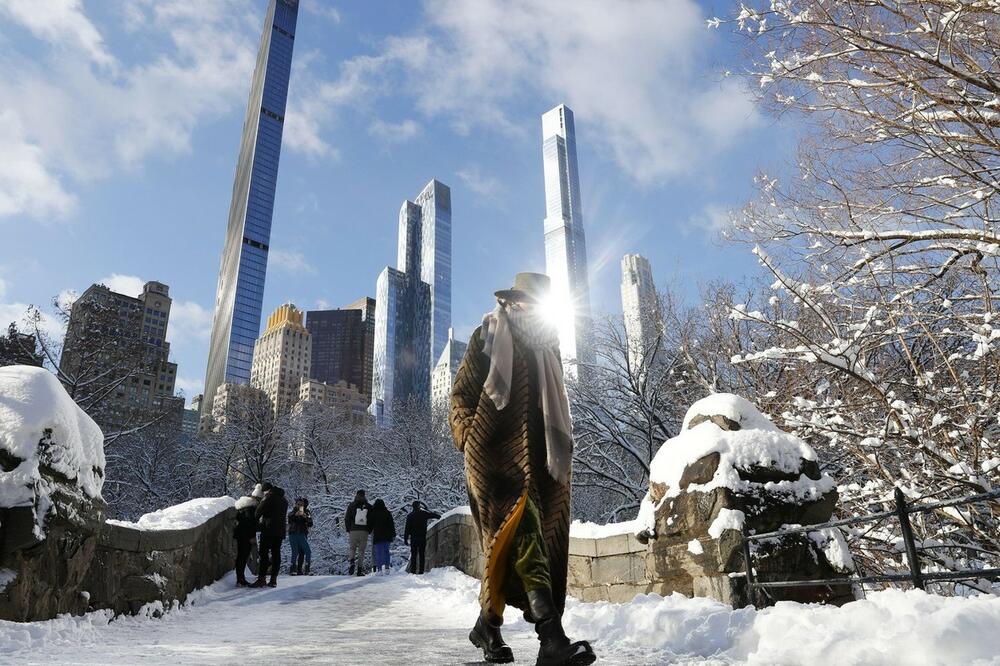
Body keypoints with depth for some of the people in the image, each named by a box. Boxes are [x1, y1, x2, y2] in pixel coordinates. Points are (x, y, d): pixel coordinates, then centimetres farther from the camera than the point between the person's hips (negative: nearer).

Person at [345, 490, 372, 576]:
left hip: (353, 531, 0)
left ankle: (352, 562, -9)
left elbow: (347, 519, 2)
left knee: (352, 548, 14)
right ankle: (360, 569, 2)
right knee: (361, 550, 7)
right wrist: (369, 531, 13)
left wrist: (348, 530, 12)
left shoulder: (352, 505, 2)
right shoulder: (369, 507, 5)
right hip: (364, 532, 1)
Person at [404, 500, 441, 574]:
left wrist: (405, 539, 4)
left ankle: (413, 571, 3)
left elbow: (407, 528, -2)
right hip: (422, 538, 0)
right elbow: (438, 516, 3)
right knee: (421, 555, 5)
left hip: (413, 538, 0)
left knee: (413, 555, 6)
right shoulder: (424, 513, -3)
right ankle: (421, 571, 2)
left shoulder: (410, 515, -1)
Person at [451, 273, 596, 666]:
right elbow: (461, 394, 5)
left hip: (540, 457, 5)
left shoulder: (547, 346, 22)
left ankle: (488, 623, 21)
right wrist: (470, 437, -8)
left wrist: (562, 446, 15)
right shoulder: (488, 336, 8)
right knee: (523, 530, -19)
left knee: (508, 538, 5)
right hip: (496, 452, -5)